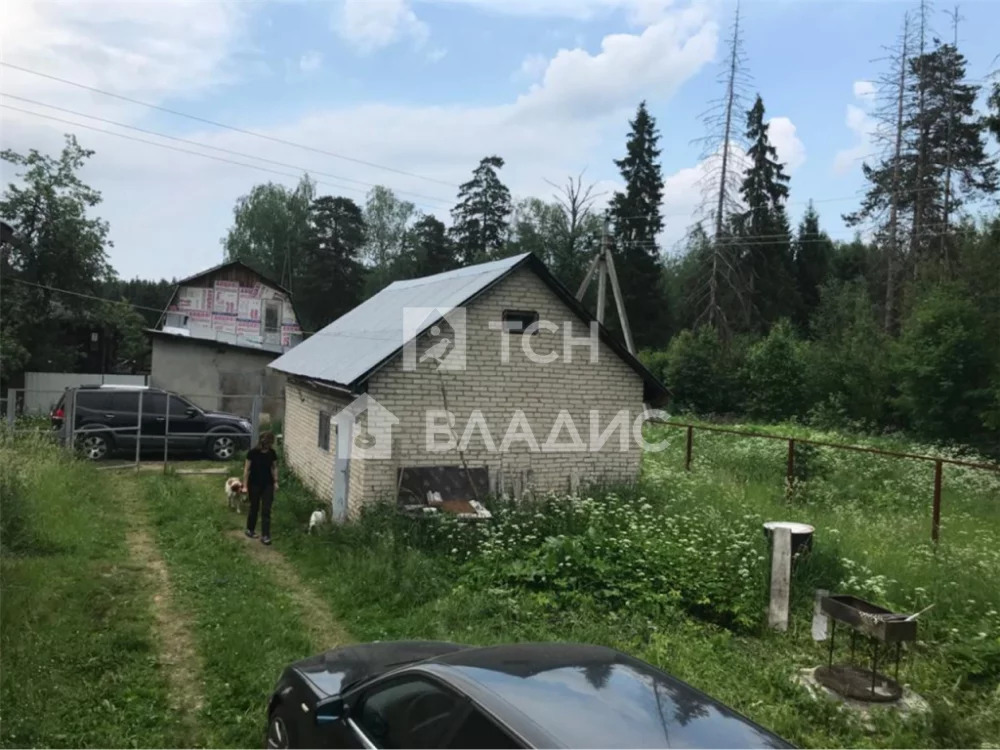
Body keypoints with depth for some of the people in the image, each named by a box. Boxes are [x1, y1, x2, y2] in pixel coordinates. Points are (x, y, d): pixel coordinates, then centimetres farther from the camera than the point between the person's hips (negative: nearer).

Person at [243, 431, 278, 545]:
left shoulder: (272, 453, -5)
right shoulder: (253, 452, -16)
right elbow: (247, 469, -11)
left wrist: (275, 482, 5)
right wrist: (245, 485, -10)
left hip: (268, 484, 2)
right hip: (254, 484, -2)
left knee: (266, 510, -2)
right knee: (254, 508, 12)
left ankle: (265, 535, 0)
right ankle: (250, 530, 34)